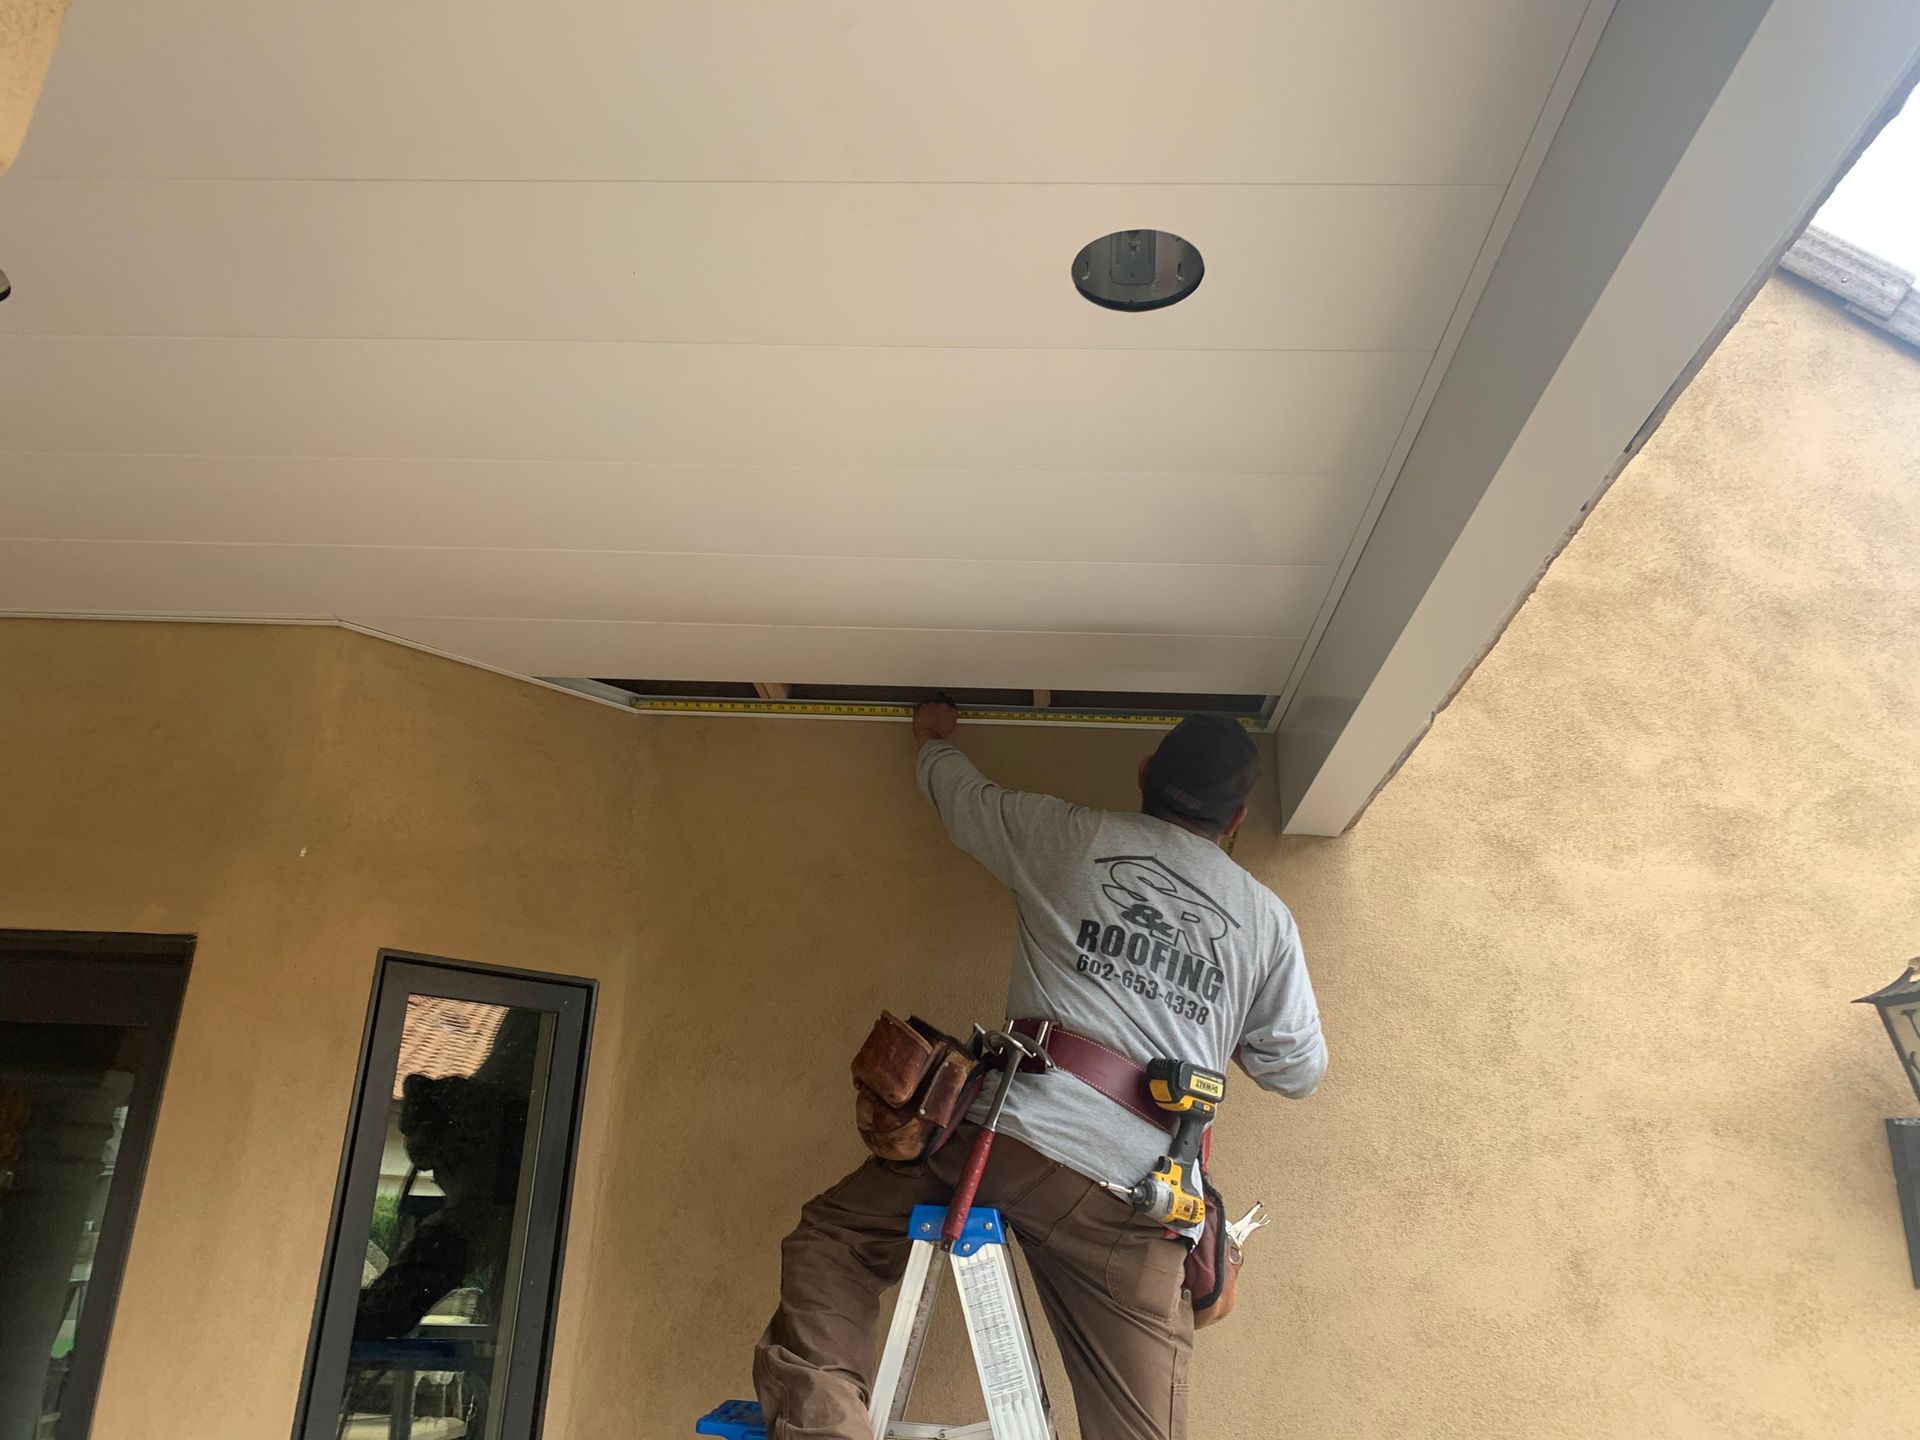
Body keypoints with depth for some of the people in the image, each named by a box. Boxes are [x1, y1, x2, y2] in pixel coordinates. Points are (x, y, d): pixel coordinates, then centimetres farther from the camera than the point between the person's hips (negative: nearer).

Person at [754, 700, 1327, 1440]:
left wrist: (934, 739, 50)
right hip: (1136, 1207, 2)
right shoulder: (1267, 918, 15)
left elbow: (960, 793, 27)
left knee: (832, 1237, 12)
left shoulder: (1068, 836, 10)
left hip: (1016, 1138, -2)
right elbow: (1298, 1069, 21)